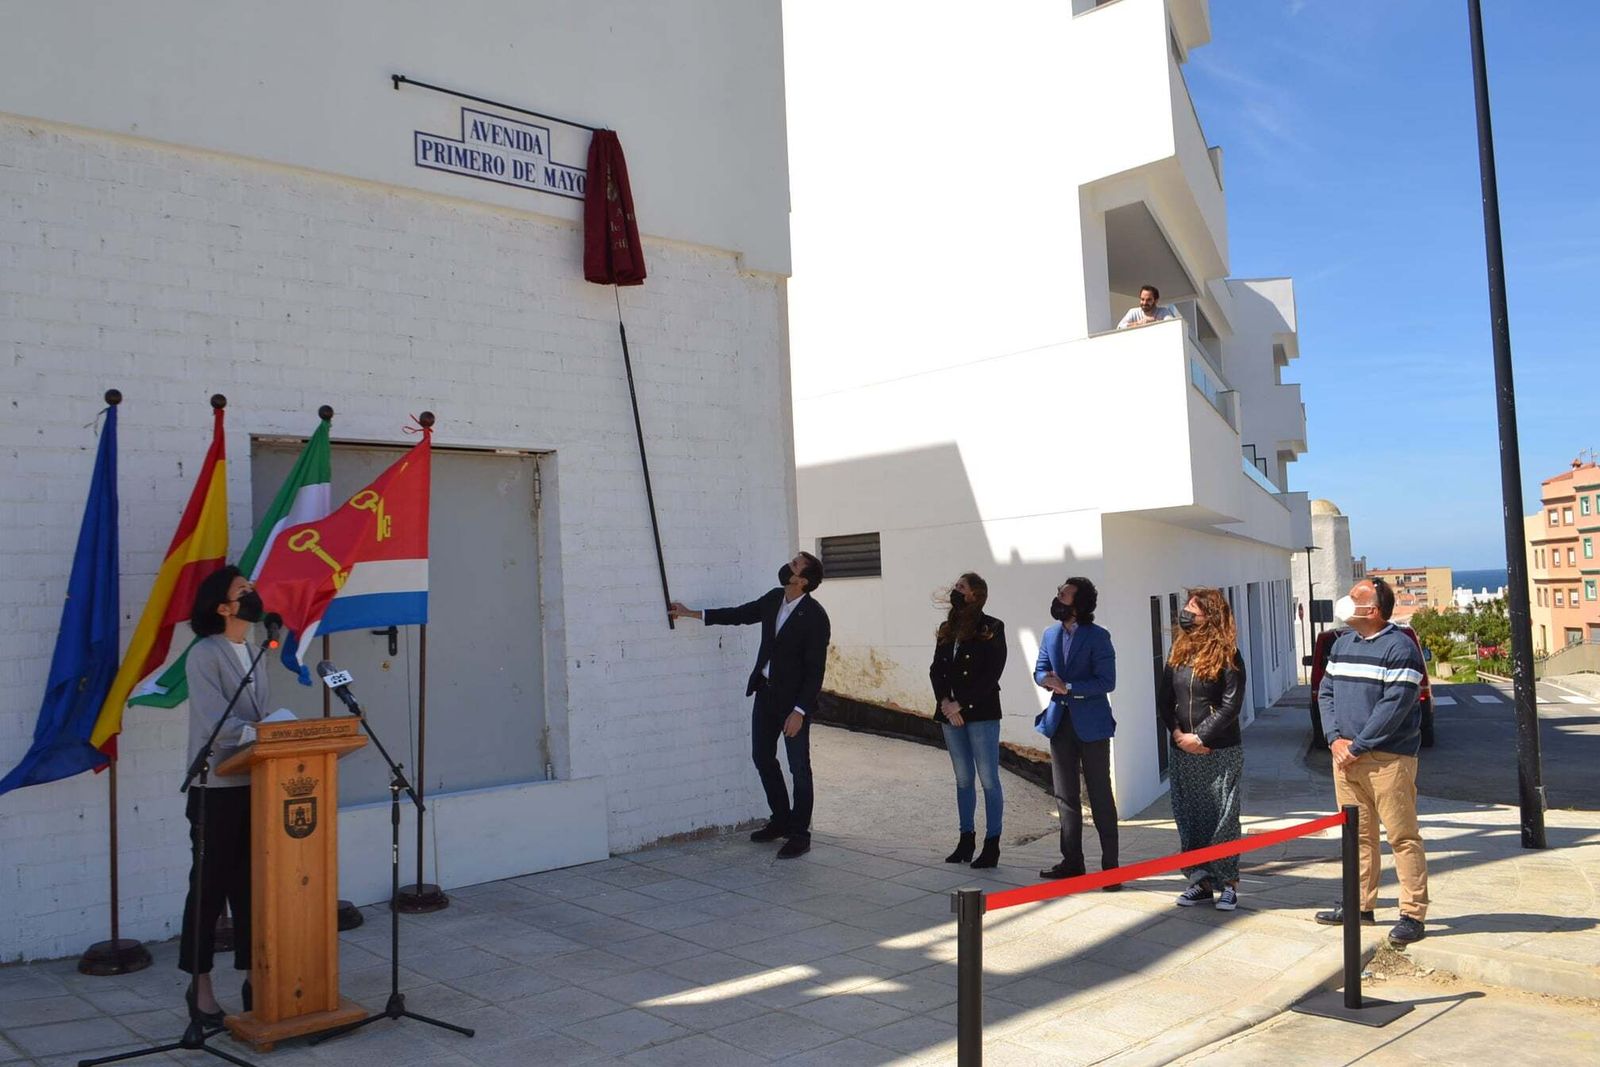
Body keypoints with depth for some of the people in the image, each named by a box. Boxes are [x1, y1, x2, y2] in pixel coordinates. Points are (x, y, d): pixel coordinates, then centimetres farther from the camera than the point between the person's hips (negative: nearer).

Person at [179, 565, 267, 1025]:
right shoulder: (204, 655, -10)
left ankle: (253, 978, 19)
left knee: (250, 884, 11)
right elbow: (218, 725, -19)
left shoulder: (251, 653, 14)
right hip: (217, 789, -7)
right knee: (210, 887, 3)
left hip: (255, 785, 7)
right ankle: (200, 985, 15)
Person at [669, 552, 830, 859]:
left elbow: (815, 669, -19)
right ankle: (781, 820, 32)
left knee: (798, 767, 2)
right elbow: (741, 614, 16)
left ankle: (800, 834, 14)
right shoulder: (773, 599, 1)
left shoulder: (815, 617, -20)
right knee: (762, 757, 17)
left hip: (794, 699, -8)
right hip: (765, 691, 8)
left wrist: (799, 710, -23)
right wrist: (693, 614, 19)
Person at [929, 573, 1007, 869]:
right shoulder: (947, 630, 12)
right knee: (963, 779, 12)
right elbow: (936, 670, 9)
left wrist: (961, 704, -14)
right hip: (950, 713, 6)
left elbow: (991, 675, -12)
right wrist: (945, 702, -8)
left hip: (981, 713, -6)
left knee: (988, 779, -2)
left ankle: (992, 844, 5)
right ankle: (966, 839, 21)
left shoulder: (991, 629, -5)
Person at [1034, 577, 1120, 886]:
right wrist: (1048, 680, -9)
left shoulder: (1098, 637, -11)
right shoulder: (1050, 635, 8)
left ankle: (1110, 866, 8)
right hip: (1060, 721, 6)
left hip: (1091, 724, -6)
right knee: (1065, 796, 12)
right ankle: (1072, 862, 22)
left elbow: (1106, 682, -16)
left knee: (1100, 796, 1)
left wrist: (1068, 687, -21)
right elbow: (1039, 670, 14)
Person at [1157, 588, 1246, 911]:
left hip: (1220, 751, -5)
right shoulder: (1179, 651, 7)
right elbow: (1164, 697, 7)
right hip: (1183, 751, 5)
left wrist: (1200, 737, -15)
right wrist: (1177, 733, -6)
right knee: (1188, 817, 8)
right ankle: (1201, 881, 19)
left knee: (1222, 817, 2)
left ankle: (1228, 883, 14)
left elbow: (1231, 705, -14)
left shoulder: (1227, 656, -9)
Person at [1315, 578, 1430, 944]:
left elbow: (1394, 706, -17)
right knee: (1358, 834, 13)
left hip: (1388, 758, -7)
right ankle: (1362, 905, 23)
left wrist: (1357, 746, -15)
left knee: (1402, 837, -1)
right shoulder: (1342, 644, 14)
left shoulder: (1399, 647, -11)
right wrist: (1335, 738, -1)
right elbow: (1325, 693, 14)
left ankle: (1413, 913, 5)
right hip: (1346, 756, 7)